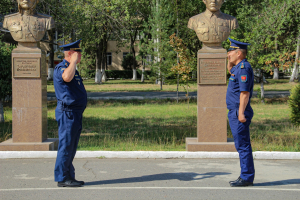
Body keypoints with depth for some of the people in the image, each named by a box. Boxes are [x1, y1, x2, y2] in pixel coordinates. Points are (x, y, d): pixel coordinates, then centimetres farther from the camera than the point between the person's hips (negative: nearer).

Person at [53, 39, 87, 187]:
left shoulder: (72, 69, 20)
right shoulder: (61, 68, -12)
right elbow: (67, 77, -37)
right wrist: (73, 61, -24)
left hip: (75, 114, 10)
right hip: (67, 113, -10)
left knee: (71, 147, 13)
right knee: (66, 146, -6)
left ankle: (69, 177, 19)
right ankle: (62, 178, -1)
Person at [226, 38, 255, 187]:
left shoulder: (244, 68, -16)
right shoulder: (238, 67, 14)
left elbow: (245, 92, -22)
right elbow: (230, 69, 38)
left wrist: (241, 113, -25)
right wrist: (231, 61, 19)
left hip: (239, 113, -11)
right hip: (235, 112, 11)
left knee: (243, 146, -6)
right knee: (242, 146, 13)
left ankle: (246, 178, -1)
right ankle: (246, 176, 19)